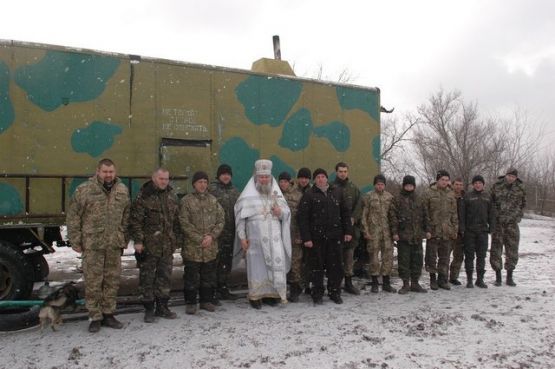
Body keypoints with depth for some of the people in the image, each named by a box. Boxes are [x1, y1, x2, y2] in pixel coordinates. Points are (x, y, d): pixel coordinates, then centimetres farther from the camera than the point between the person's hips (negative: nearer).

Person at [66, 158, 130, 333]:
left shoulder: (123, 191, 7)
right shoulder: (84, 190, -5)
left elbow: (126, 217, 13)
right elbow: (73, 217, -2)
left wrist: (125, 239, 11)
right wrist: (76, 241, -4)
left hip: (114, 245, 4)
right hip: (92, 245, -3)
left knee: (112, 281, 10)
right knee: (93, 282, 3)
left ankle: (108, 314, 24)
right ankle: (95, 317, 17)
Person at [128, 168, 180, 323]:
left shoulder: (172, 196, 9)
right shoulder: (144, 196, -8)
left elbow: (176, 220, 16)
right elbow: (135, 220, -10)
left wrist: (176, 239, 14)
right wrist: (137, 240, -15)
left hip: (167, 246, 5)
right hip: (148, 246, -5)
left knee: (165, 277, 12)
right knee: (147, 278, 4)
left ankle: (162, 307, 25)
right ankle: (148, 309, 17)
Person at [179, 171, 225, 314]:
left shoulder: (213, 200, 9)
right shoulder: (186, 201, -3)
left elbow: (221, 220, 6)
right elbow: (185, 223, -9)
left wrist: (212, 236, -9)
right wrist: (199, 239, -13)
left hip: (211, 247, 4)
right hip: (192, 247, -4)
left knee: (209, 276, 13)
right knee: (191, 276, 4)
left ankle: (207, 300, 26)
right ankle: (190, 302, 18)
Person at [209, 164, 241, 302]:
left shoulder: (234, 190, 14)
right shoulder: (212, 189, -6)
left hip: (230, 232, 6)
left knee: (227, 261, 13)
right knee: (215, 261, -3)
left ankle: (223, 289, 25)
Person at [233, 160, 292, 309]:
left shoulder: (276, 193, 11)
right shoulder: (248, 194, 1)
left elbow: (287, 212, 15)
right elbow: (240, 216, -1)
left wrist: (280, 213, -8)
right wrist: (242, 237, -6)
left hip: (274, 237, 3)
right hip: (255, 237, -3)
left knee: (276, 263, 0)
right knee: (256, 265, 0)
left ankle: (271, 294, 13)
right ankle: (255, 296, 12)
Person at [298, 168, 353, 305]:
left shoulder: (337, 192, 9)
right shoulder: (309, 195, -1)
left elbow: (346, 212, 12)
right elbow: (302, 217, -6)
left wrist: (348, 231, 5)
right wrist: (306, 238, -11)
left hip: (335, 236, 3)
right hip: (316, 237, -3)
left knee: (336, 266, 8)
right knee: (317, 267, 5)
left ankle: (335, 293, 22)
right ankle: (317, 295, 18)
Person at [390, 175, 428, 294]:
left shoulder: (418, 199, 12)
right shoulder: (398, 199, -1)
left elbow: (423, 216, 17)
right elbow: (393, 216, -6)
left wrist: (424, 230, 11)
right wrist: (394, 232, -12)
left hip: (417, 235, 4)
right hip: (403, 235, -4)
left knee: (417, 259, 8)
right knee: (404, 260, 1)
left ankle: (415, 283, 20)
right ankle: (405, 284, 11)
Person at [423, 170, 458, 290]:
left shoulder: (451, 194, 10)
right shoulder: (429, 193, -3)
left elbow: (454, 213, 13)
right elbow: (425, 213, -5)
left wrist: (455, 229, 8)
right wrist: (427, 229, -11)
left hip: (447, 231, 4)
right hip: (433, 231, -4)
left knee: (444, 257, 9)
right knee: (432, 256, 3)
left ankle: (443, 279, 19)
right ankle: (433, 279, 14)